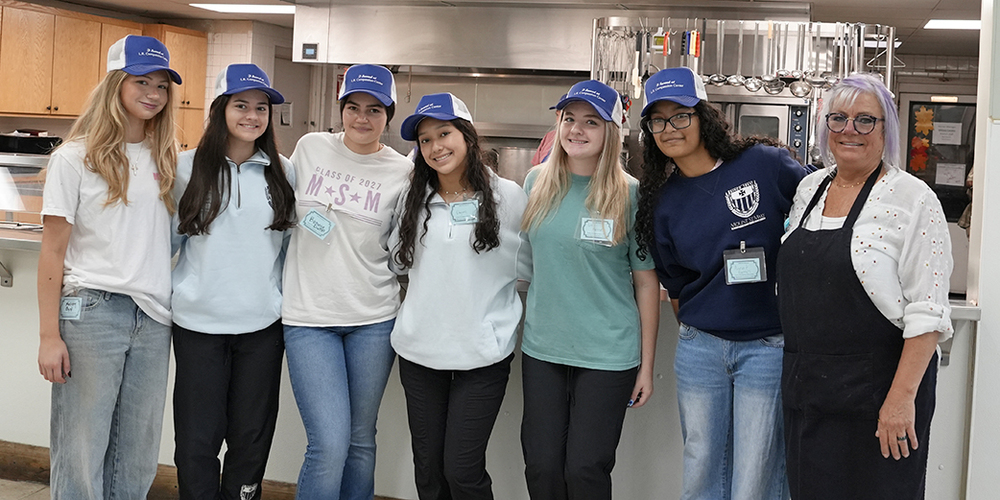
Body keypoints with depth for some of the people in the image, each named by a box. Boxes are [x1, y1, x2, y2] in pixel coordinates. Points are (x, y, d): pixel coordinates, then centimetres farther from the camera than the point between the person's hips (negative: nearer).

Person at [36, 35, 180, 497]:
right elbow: (53, 253, -4)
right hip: (92, 312, -4)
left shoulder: (165, 160, 12)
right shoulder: (76, 158, -2)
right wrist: (49, 335, -9)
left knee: (137, 456, 10)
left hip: (153, 316, 5)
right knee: (81, 450, 1)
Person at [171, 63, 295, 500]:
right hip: (198, 320, -1)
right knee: (197, 437, 4)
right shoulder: (189, 167, 0)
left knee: (251, 438, 11)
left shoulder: (282, 172, 4)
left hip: (263, 322, 1)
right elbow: (170, 238, 7)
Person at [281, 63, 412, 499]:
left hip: (374, 319, 1)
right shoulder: (310, 148, 2)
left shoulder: (403, 173, 0)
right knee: (330, 445, -10)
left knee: (362, 440, 11)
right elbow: (285, 212, 16)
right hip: (308, 317, -1)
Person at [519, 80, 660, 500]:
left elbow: (646, 282, -4)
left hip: (608, 355, -3)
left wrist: (646, 366, -3)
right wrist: (526, 327, 13)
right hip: (542, 350, 4)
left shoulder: (629, 195, -8)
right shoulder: (537, 182, 3)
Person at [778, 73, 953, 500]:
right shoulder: (809, 188, 10)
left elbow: (927, 312, -14)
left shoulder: (912, 200, -9)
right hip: (804, 387, 6)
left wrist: (902, 397, -20)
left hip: (875, 392, -5)